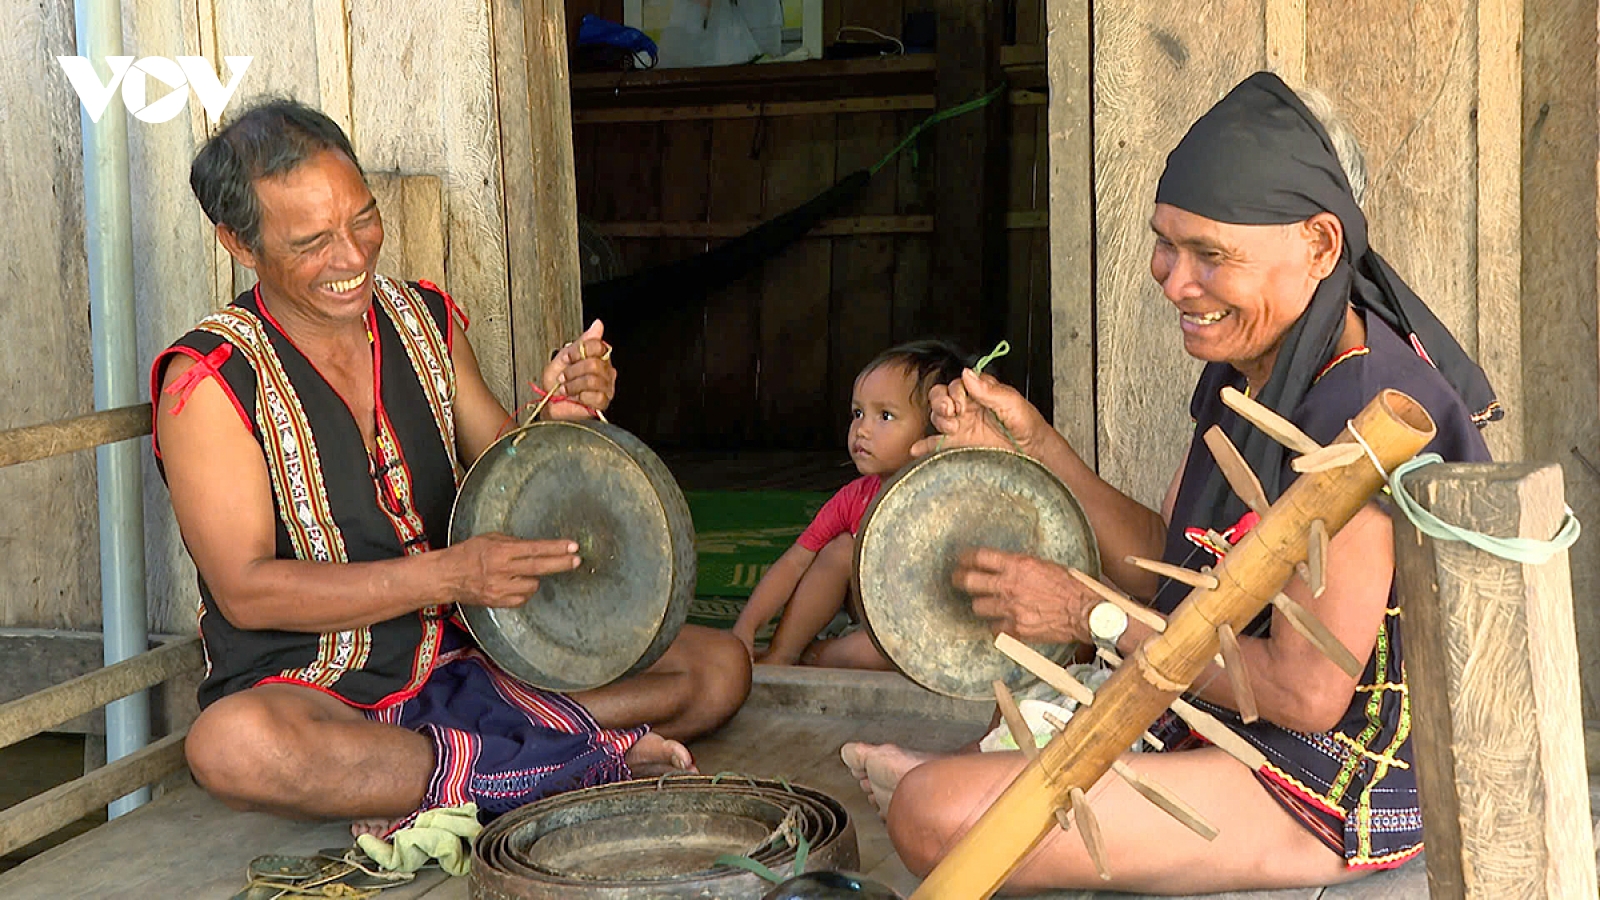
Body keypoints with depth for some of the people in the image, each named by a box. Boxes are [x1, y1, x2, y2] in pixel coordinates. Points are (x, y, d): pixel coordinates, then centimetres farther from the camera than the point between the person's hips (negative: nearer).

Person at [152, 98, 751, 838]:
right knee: (231, 745, -41)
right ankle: (587, 758, -30)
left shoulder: (427, 320, 6)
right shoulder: (210, 379, -10)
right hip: (306, 691, -5)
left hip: (457, 665, 5)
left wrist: (558, 416, -10)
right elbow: (246, 591, -16)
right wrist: (446, 576, -25)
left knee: (717, 666, -7)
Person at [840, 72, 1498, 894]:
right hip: (1229, 730, 10)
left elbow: (1305, 693, -26)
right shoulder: (1244, 366, 4)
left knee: (936, 816, -18)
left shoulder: (1358, 411, -27)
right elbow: (1167, 567, 9)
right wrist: (1032, 442, -1)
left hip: (1328, 796, -10)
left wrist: (1092, 618, -18)